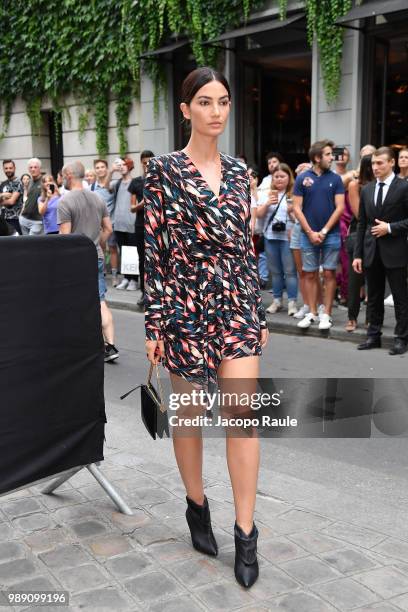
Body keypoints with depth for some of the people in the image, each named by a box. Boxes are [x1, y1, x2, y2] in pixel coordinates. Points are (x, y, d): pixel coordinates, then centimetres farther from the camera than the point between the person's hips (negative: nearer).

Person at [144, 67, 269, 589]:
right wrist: (154, 324, -9)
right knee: (188, 412, 11)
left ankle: (245, 533, 7)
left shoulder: (238, 172, 10)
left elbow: (246, 246, 12)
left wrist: (260, 312, 12)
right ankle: (196, 505, 33)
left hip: (236, 301, 3)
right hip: (185, 304, -3)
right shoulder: (164, 170, -3)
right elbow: (154, 250, -6)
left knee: (244, 413, -4)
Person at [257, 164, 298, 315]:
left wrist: (293, 210, -21)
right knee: (275, 271, 11)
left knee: (289, 271, -4)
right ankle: (277, 300, 19)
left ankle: (292, 302, 1)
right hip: (270, 237, 4)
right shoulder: (267, 194, 12)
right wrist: (267, 204, -8)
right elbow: (258, 215, 7)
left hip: (288, 237, -4)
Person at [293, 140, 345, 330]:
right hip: (308, 235, 0)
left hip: (331, 234, 0)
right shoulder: (302, 178, 1)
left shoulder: (335, 179, 2)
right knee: (310, 274, 6)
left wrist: (324, 231, -9)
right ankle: (312, 313, 15)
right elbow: (297, 208, -1)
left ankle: (326, 314, 9)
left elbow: (340, 207, -2)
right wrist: (311, 232, -8)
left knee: (329, 274, 2)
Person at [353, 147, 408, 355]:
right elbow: (362, 223, 11)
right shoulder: (367, 189, 11)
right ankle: (374, 336, 21)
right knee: (374, 297, 12)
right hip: (371, 251, 5)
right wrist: (358, 254, 7)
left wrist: (390, 227, -15)